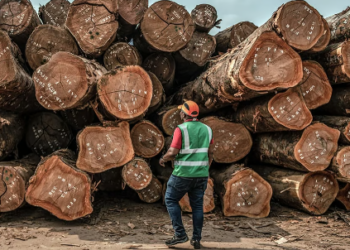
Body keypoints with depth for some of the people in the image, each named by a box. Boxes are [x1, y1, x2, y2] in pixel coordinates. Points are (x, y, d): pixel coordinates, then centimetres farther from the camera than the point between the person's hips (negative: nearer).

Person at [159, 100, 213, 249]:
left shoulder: (181, 129, -11)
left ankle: (180, 234, 4)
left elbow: (173, 153, -15)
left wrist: (163, 159, 5)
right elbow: (210, 154, 10)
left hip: (183, 174, -5)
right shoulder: (207, 129, 6)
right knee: (197, 205, 12)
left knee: (171, 200, 11)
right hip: (201, 174, 5)